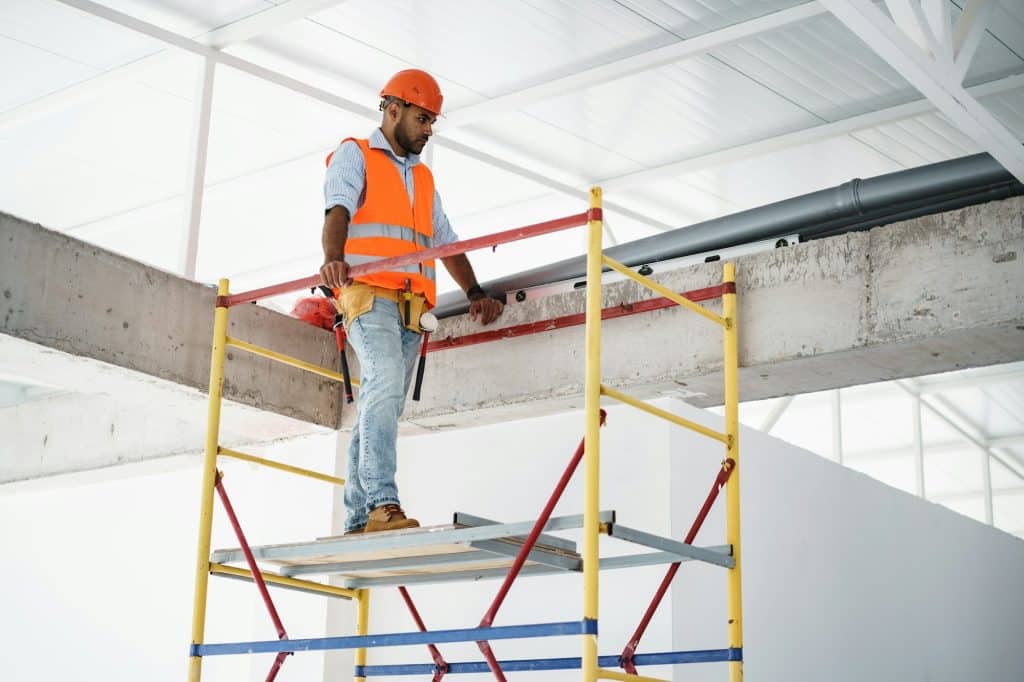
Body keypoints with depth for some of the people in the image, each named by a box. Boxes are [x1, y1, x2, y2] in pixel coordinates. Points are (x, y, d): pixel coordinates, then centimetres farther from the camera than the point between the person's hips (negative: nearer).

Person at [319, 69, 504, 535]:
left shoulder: (423, 179, 30)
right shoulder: (354, 156, 9)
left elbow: (446, 242, 25)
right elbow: (338, 211, -10)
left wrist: (474, 293, 9)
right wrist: (334, 259, -31)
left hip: (411, 307, 6)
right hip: (368, 292, -6)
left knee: (381, 408, 2)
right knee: (384, 386, -25)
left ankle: (358, 520, 1)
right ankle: (382, 504, -34)